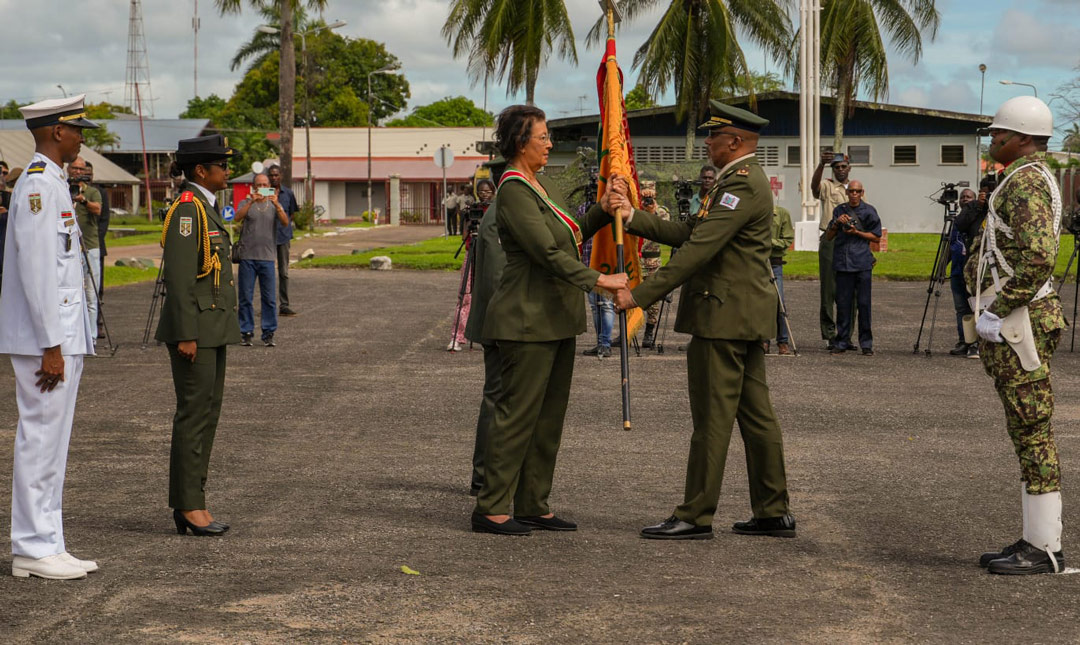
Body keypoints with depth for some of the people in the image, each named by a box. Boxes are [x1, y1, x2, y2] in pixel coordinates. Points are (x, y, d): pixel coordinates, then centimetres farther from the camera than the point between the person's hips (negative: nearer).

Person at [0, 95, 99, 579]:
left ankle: (46, 545, 18)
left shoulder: (51, 184, 17)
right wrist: (51, 346, -21)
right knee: (40, 440, -5)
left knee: (51, 443, 12)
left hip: (62, 337, 10)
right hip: (46, 338, -10)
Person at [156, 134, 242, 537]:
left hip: (213, 327, 10)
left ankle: (190, 504, 15)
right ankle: (189, 507, -1)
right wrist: (186, 335, -21)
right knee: (194, 413, -6)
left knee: (207, 413, 10)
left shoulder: (205, 208, 16)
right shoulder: (186, 210, -14)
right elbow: (179, 277, -19)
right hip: (195, 327, -10)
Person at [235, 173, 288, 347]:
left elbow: (285, 222, -7)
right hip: (247, 257, -1)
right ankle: (246, 332, 8)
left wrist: (276, 204, -24)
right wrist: (251, 202, -27)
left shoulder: (274, 206, 10)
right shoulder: (246, 203, 7)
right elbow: (238, 218, -13)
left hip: (267, 257, 1)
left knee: (269, 298, 0)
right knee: (246, 297, 1)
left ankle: (268, 333, 6)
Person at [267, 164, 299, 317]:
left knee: (284, 272, 5)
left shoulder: (288, 193, 6)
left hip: (283, 236, 2)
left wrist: (285, 223, 4)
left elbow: (293, 213, 16)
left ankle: (284, 305, 10)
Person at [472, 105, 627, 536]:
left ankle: (533, 506, 16)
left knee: (550, 415, 10)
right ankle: (490, 509, -1)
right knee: (518, 413, -7)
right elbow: (549, 252, -22)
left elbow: (572, 236, 20)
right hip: (527, 320, -10)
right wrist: (597, 280, -24)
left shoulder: (543, 185, 15)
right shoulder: (514, 191, -15)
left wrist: (604, 211, 6)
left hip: (556, 319, 10)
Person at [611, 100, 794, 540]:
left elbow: (700, 249, -23)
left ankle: (695, 517, -1)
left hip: (723, 318, -11)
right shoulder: (741, 181, 18)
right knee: (755, 415, 11)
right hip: (745, 318, 11)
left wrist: (642, 294, -23)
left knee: (712, 417, -6)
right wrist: (633, 218, 11)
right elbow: (690, 233, 17)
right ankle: (773, 512, 15)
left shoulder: (743, 184, -17)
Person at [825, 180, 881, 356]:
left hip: (862, 264, -2)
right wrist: (837, 224, -3)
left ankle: (866, 344, 2)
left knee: (864, 303, -4)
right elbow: (828, 236, 16)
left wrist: (856, 232, -6)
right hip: (842, 262, 2)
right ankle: (841, 342, 8)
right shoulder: (839, 210, 13)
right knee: (843, 303, 1)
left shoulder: (869, 211, 5)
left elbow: (876, 237, 6)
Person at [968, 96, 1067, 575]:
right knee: (1028, 435, 12)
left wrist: (997, 311, -20)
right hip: (1013, 326, 11)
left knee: (1032, 435, -8)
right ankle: (1035, 540, 17)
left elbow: (1038, 258, -26)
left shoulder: (1025, 182, -15)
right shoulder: (1031, 180, 19)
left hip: (1017, 325, -11)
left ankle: (1045, 550, -5)